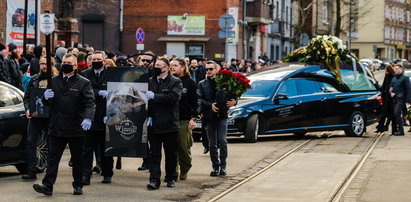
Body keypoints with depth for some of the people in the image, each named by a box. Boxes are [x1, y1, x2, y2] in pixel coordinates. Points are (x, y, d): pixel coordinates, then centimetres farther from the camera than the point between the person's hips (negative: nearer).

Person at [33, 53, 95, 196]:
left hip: (75, 129, -3)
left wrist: (88, 118, -28)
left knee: (77, 159, 8)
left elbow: (89, 103, -10)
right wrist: (46, 97, -4)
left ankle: (78, 186, 19)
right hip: (56, 128, 3)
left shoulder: (83, 83, 0)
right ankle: (47, 185, -5)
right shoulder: (54, 81, 13)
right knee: (53, 158, -2)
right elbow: (46, 102, 21)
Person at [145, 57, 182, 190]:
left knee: (171, 153, 8)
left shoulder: (175, 82, -1)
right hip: (153, 124, 2)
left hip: (169, 124, -2)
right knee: (154, 153, -2)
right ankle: (154, 180, -3)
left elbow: (174, 97, -18)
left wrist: (154, 96, -18)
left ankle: (171, 178, 21)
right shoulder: (149, 82, 10)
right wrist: (148, 116, -3)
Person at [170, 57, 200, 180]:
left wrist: (194, 119, -6)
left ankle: (184, 170, 17)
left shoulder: (190, 83, 3)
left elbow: (196, 102, 2)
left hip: (185, 121, -2)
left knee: (184, 147, -1)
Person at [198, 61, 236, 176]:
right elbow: (200, 99, -2)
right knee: (212, 144, 6)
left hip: (222, 116, -2)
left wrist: (234, 102, -17)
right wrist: (210, 105, -17)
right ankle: (215, 167, 14)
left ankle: (223, 166, 2)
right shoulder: (202, 84, 10)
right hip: (209, 117, 2)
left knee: (222, 140, -11)